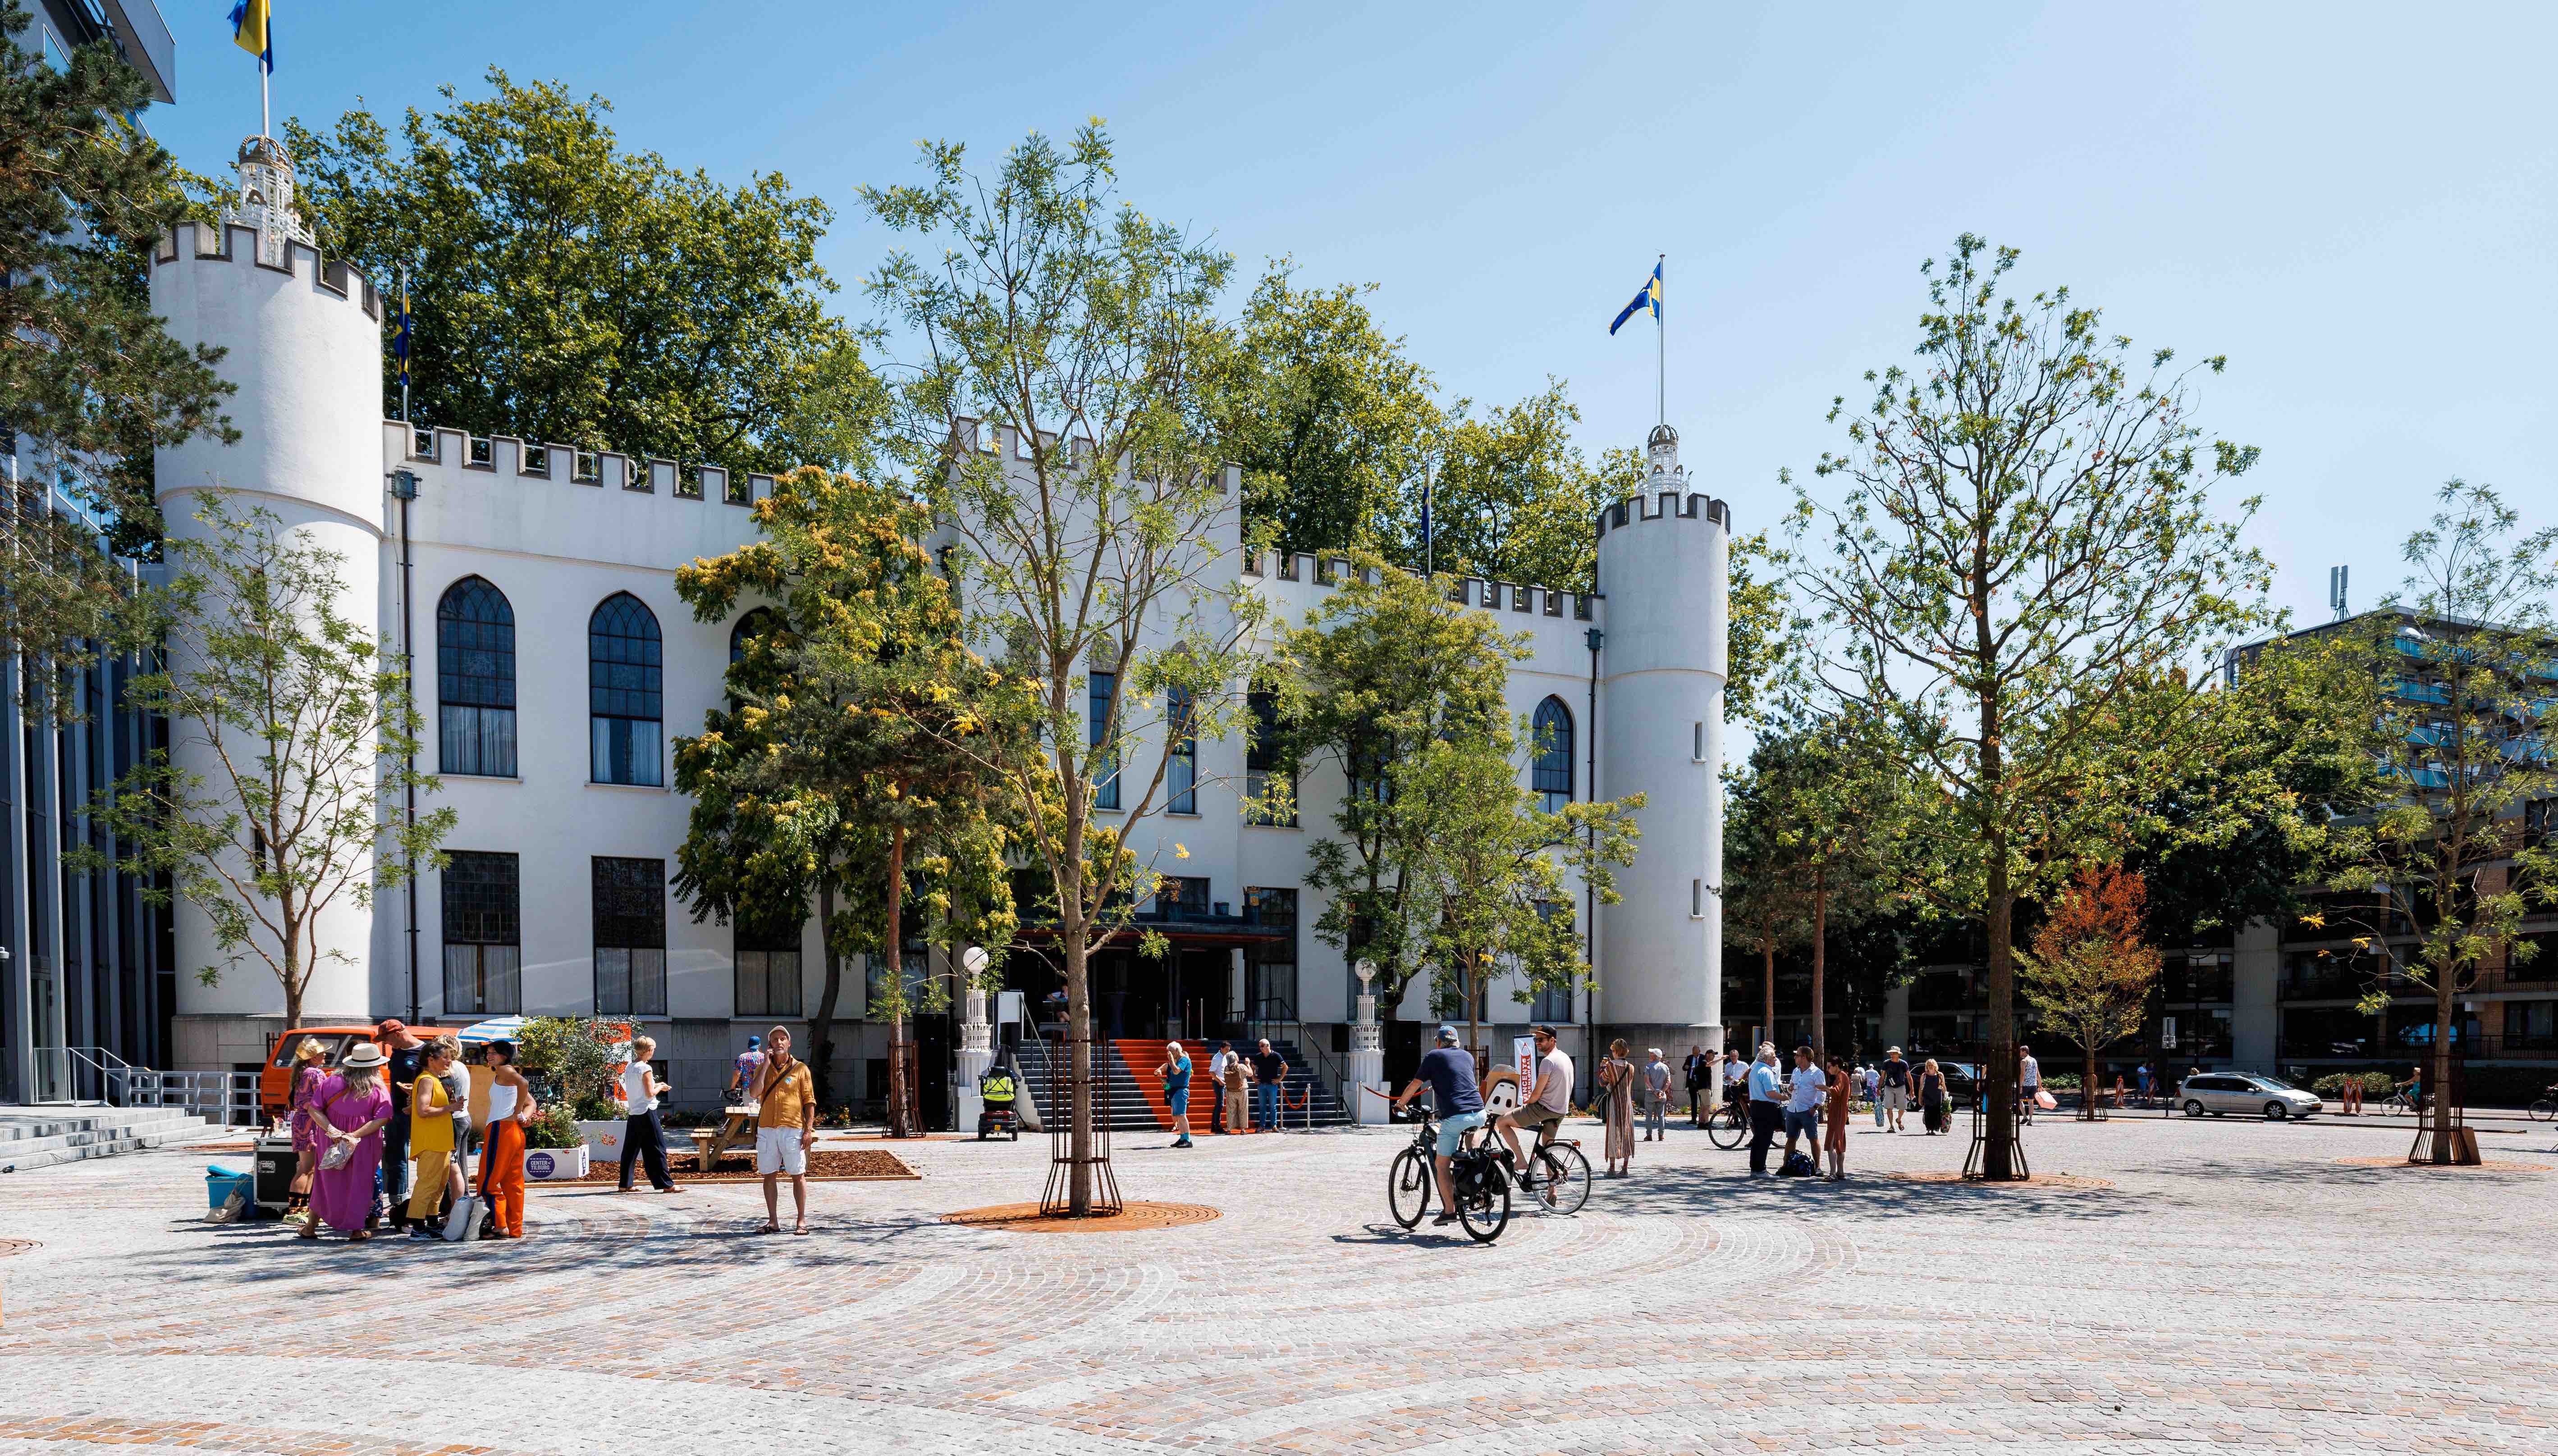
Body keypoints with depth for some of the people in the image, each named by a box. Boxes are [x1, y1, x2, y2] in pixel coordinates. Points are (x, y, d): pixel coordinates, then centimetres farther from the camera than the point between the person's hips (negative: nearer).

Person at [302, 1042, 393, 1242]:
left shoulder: (331, 1082, -2)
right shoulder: (379, 1090, -10)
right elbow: (382, 1119, -18)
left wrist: (331, 1130, -12)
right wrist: (355, 1135, -18)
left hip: (332, 1140, 3)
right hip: (363, 1144, -3)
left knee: (327, 1181, 17)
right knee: (359, 1183, 9)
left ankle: (311, 1227, 28)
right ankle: (356, 1230, 11)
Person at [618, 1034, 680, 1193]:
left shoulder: (629, 1068, 10)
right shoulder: (645, 1068, -14)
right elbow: (650, 1094, -17)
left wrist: (655, 1085, 18)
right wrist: (660, 1088, 1)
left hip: (633, 1114, 8)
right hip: (647, 1113, -8)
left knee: (630, 1149, 12)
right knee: (657, 1149, -4)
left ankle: (625, 1184, 16)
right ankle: (666, 1184, -3)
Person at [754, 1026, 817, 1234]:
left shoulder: (800, 1068, 3)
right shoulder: (764, 1068, 11)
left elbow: (809, 1102, 1)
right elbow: (755, 1092, -7)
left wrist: (809, 1129, -7)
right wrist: (766, 1064, -8)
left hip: (793, 1129, -3)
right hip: (767, 1129, 3)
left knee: (798, 1175, 0)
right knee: (769, 1175, 7)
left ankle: (802, 1221, 7)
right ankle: (773, 1221, 14)